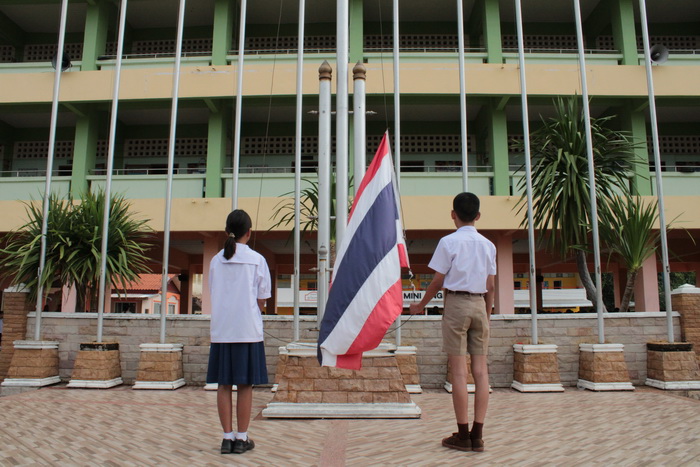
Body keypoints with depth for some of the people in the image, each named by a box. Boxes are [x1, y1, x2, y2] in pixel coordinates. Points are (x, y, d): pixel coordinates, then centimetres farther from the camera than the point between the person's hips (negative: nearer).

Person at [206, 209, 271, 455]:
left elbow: (214, 295, 10)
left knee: (224, 384, 8)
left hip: (221, 331, 3)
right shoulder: (257, 260, -4)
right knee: (245, 385, 5)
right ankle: (242, 438, 11)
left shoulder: (216, 260, 6)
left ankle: (228, 437, 13)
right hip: (248, 330, -3)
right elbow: (262, 301, -2)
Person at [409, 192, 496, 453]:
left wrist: (421, 305, 9)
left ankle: (463, 435, 6)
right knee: (481, 369, 5)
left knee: (459, 370, -1)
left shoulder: (449, 242, -5)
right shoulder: (488, 245, 9)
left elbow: (438, 281, -5)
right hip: (479, 304, 5)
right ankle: (477, 435, 10)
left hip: (456, 303, -4)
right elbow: (490, 286, 11)